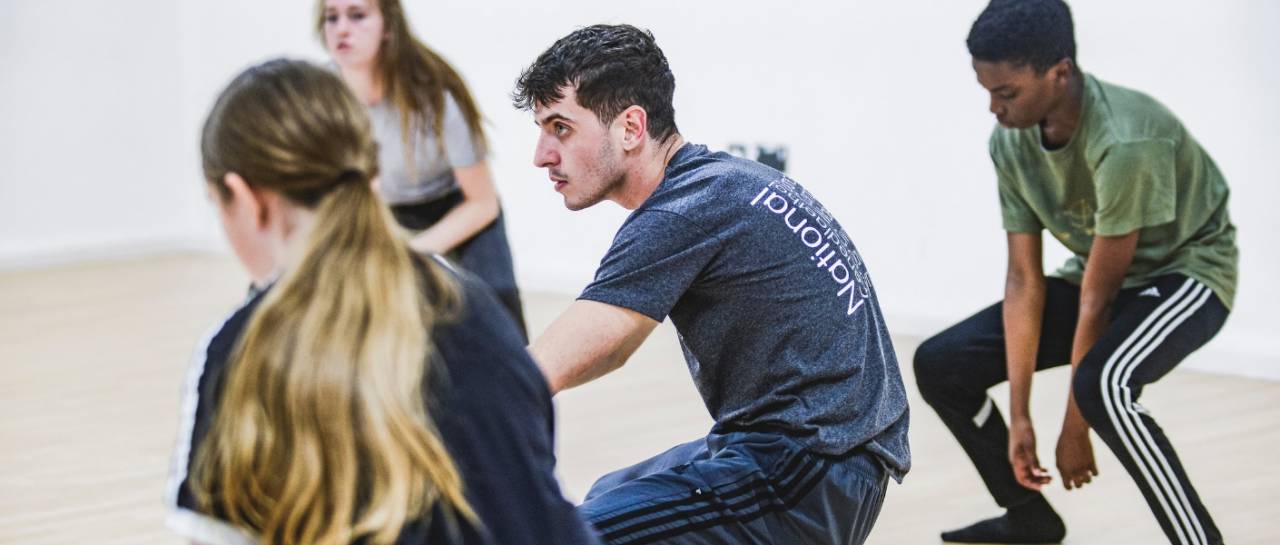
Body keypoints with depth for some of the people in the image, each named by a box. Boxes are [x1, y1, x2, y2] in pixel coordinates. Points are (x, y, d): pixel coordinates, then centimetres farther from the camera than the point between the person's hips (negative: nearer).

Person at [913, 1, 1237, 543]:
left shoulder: (1127, 141, -34)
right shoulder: (1010, 142, -12)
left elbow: (1098, 298, -27)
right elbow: (1024, 281, -8)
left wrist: (1074, 430, -19)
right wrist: (1019, 418, -12)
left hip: (1185, 271, -8)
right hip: (1097, 276, 8)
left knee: (1102, 384, -38)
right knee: (940, 363, -1)